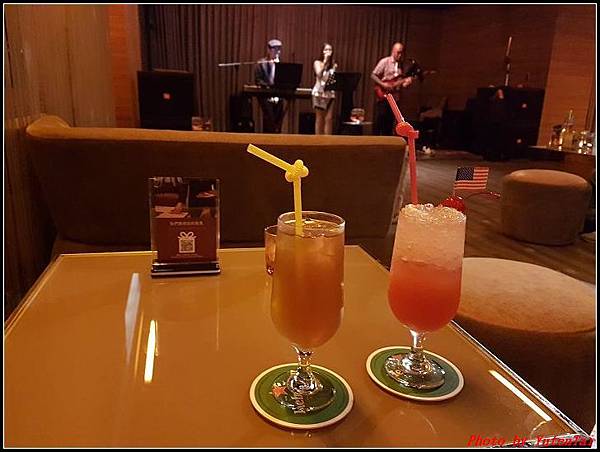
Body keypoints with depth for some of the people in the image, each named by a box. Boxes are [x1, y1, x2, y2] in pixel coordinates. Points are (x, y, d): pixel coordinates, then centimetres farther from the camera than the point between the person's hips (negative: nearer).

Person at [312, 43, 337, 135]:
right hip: (319, 93, -3)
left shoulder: (333, 64, 13)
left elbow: (336, 77, 11)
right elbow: (319, 74, -15)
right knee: (320, 118, -1)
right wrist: (325, 61, -13)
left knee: (329, 118, -2)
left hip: (330, 93, 3)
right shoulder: (317, 62, 2)